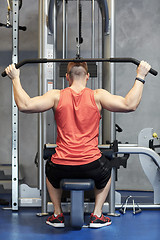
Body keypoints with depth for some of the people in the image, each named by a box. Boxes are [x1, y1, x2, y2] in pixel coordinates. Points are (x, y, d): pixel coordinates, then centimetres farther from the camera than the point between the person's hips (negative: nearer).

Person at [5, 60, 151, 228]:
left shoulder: (57, 96, 1)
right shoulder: (97, 96, -1)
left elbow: (24, 105, -8)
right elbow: (129, 105, -8)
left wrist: (15, 79, 4)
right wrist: (140, 77, 1)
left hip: (61, 168, 1)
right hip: (91, 167, 0)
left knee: (50, 170, 38)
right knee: (106, 171, 36)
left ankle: (57, 215, 34)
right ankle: (97, 215, 29)